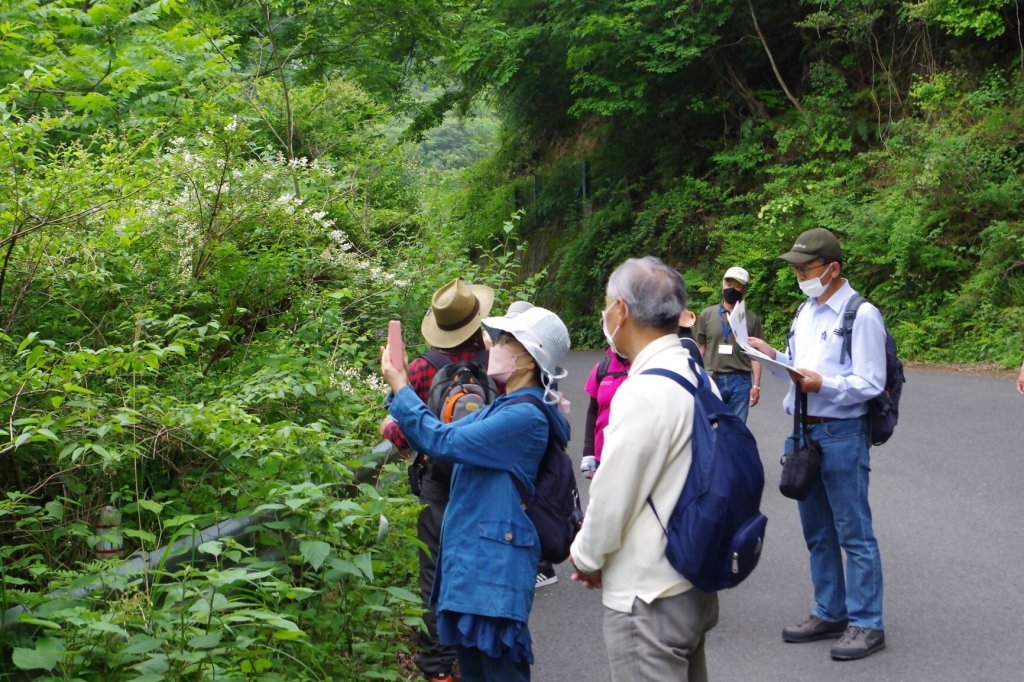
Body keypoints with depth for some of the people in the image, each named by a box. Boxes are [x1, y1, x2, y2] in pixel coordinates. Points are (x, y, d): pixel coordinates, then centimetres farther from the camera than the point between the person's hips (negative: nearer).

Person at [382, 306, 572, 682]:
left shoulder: (527, 416, -18)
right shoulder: (504, 408, 13)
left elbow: (445, 442, -20)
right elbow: (440, 437, 16)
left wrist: (401, 390, -11)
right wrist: (402, 391, 4)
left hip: (494, 561, -10)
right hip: (471, 553, 10)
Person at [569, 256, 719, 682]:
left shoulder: (643, 394, -23)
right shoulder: (697, 377, 4)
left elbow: (611, 498, -19)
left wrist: (586, 557, 0)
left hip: (647, 600, -9)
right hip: (694, 585, 9)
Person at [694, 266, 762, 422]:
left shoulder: (752, 319, 5)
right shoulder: (707, 315, 6)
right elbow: (700, 350, 7)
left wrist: (756, 385, 0)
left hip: (741, 381, 0)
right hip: (712, 380, 0)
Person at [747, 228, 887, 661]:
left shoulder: (861, 315, -12)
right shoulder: (805, 313, 13)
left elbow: (871, 384, -15)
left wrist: (822, 384, -26)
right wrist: (774, 357, 3)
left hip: (842, 435, -8)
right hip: (804, 431, 8)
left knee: (854, 533, -1)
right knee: (816, 532, 16)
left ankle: (866, 624, 9)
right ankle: (830, 614, 28)